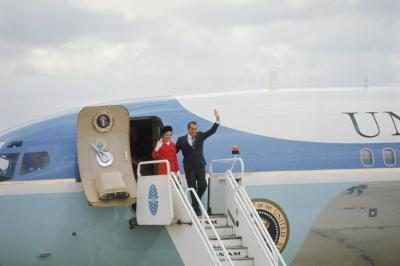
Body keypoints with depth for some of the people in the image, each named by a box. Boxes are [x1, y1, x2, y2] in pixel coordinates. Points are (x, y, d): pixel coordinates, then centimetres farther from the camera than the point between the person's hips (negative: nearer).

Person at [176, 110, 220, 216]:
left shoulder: (200, 136, 5)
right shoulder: (181, 140, -2)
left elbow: (212, 131, 0)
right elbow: (174, 151, 2)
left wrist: (217, 120, -12)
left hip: (200, 165, 2)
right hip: (189, 167, -2)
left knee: (203, 186, -4)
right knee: (192, 188, 0)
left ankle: (195, 203, 20)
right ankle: (196, 209, 6)